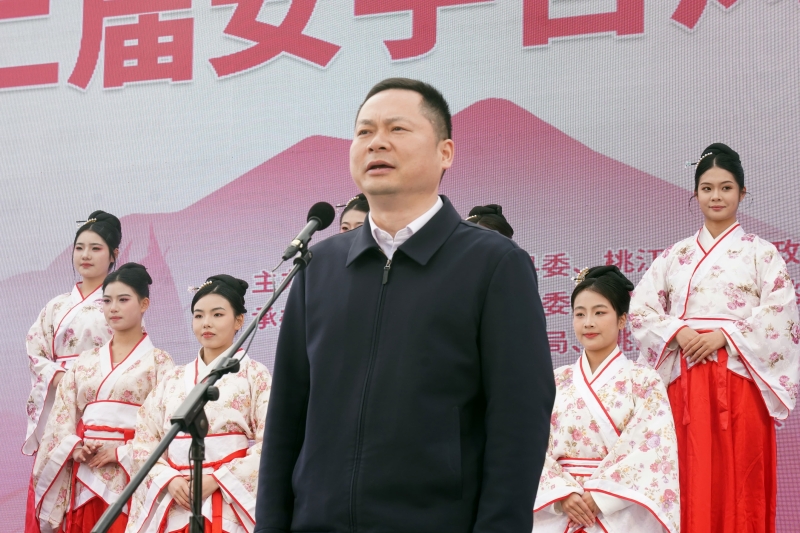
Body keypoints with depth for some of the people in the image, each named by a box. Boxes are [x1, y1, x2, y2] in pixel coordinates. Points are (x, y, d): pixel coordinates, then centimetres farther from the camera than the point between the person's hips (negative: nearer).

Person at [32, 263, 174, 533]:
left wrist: (122, 453, -15)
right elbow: (63, 414, 11)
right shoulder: (86, 362, 15)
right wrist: (75, 448, -8)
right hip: (83, 475, 4)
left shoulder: (157, 361, 1)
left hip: (130, 473, -4)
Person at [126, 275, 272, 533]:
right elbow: (144, 439, 9)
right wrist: (169, 479, -8)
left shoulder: (255, 376, 2)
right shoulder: (174, 380, 13)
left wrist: (216, 480, -14)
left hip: (231, 505, -3)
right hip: (175, 506, 3)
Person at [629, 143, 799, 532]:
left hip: (739, 378, -2)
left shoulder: (760, 253, 5)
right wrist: (678, 333, -11)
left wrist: (723, 336, -14)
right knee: (691, 484, -1)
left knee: (737, 483, -5)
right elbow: (640, 308, 7)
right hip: (685, 381, 2)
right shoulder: (675, 256, 14)